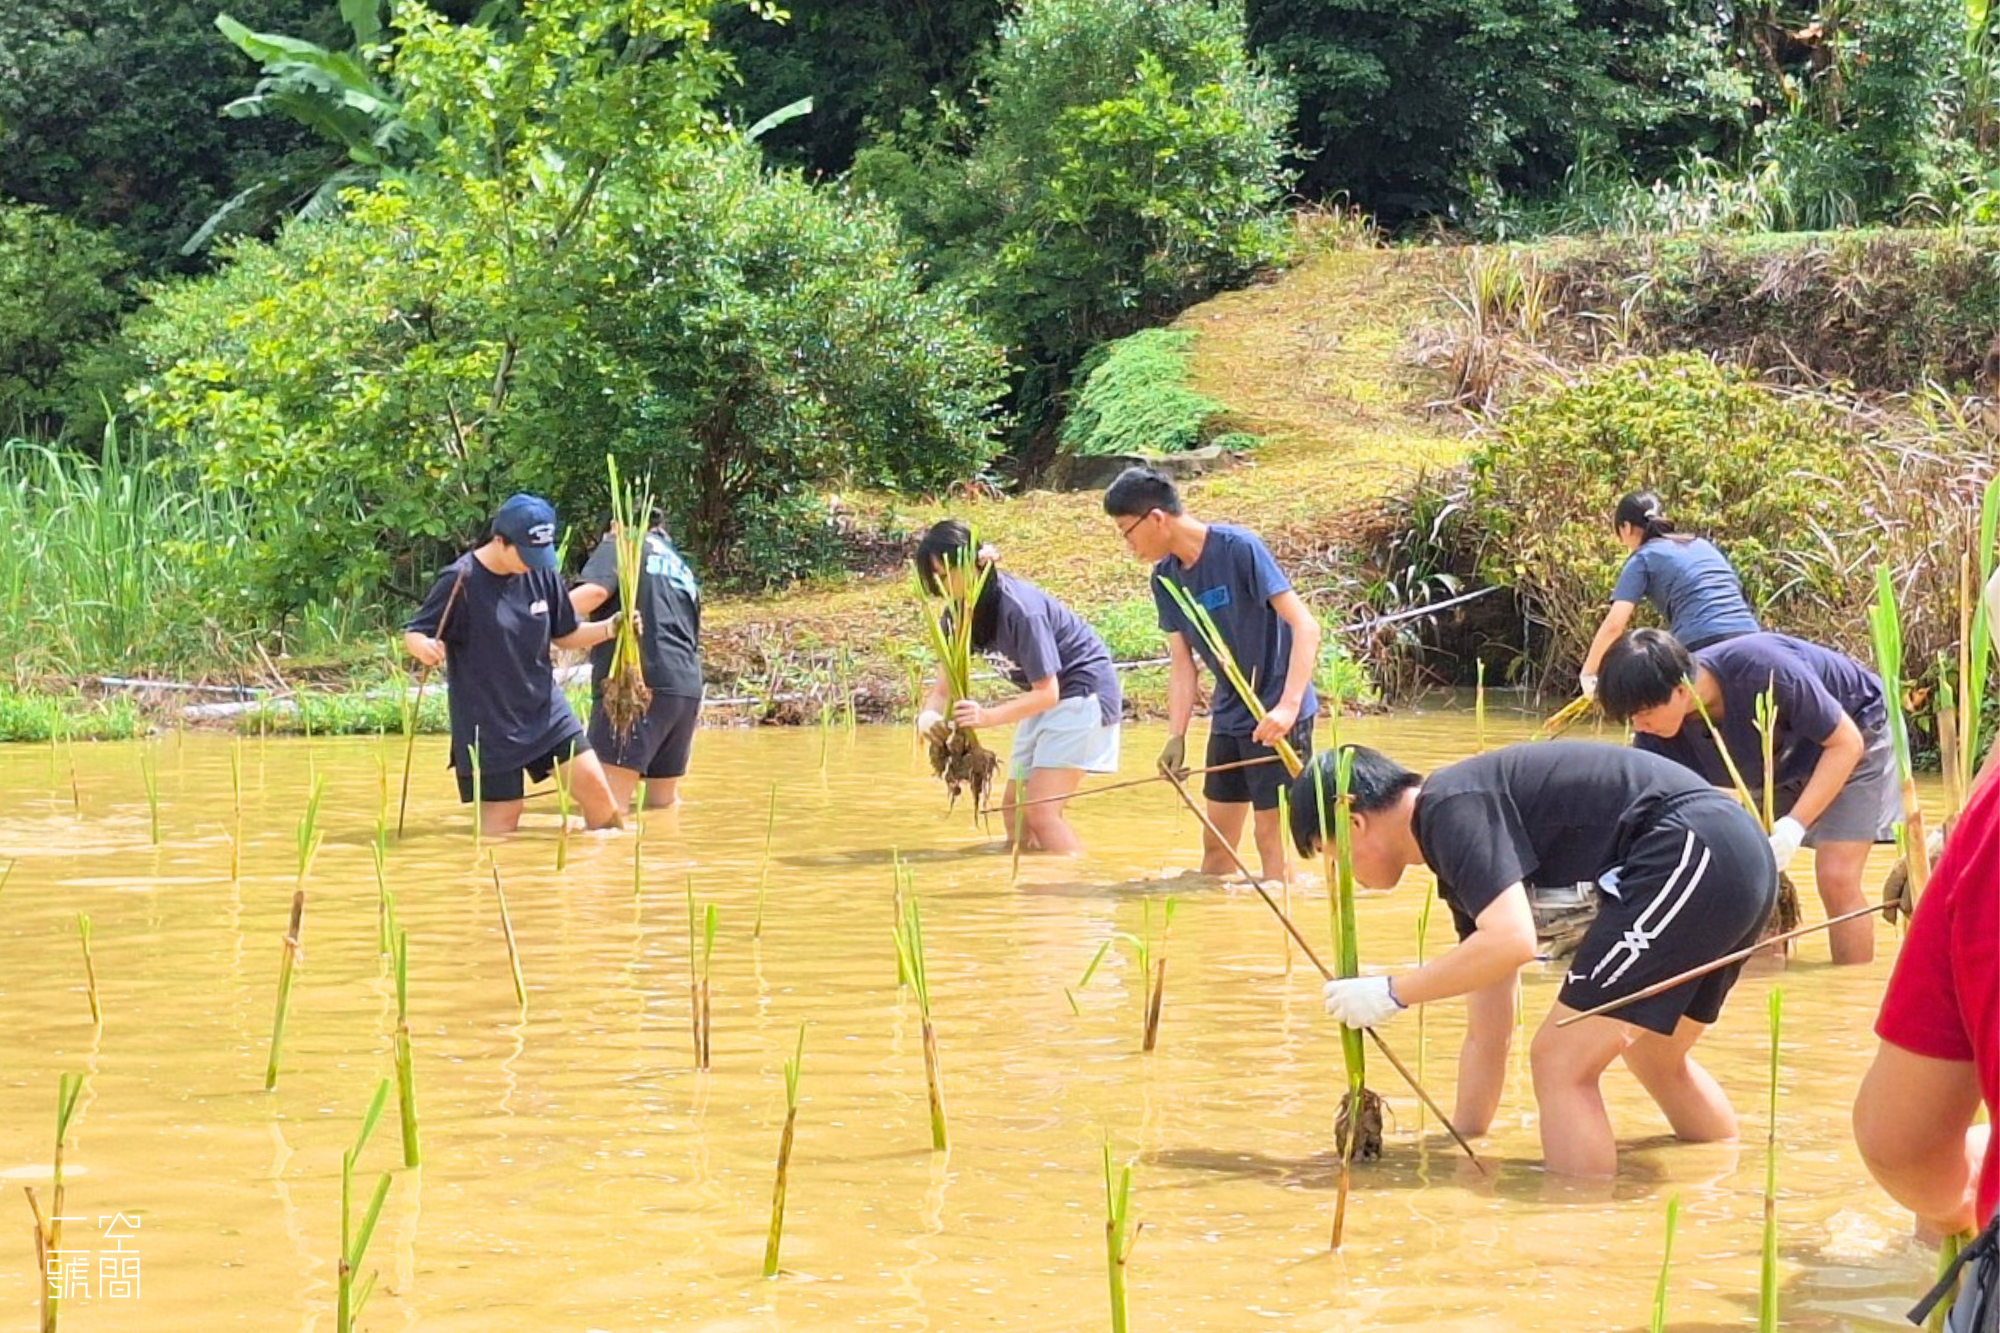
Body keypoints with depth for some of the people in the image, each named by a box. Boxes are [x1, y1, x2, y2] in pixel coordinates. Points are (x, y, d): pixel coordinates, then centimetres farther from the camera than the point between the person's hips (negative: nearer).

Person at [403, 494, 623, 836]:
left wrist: (611, 628, -4)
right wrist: (424, 647, -35)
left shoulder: (541, 574, 2)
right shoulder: (461, 581, -14)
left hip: (546, 709, 5)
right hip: (487, 723, -5)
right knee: (501, 819, -3)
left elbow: (565, 635, 14)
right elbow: (411, 635, -11)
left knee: (593, 785, -2)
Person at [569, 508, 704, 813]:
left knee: (606, 803, -16)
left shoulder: (621, 544, 10)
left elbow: (594, 591, -11)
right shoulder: (683, 570, 31)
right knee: (663, 804, 18)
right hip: (688, 687, 8)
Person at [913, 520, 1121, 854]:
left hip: (1081, 692, -9)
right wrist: (930, 714, -26)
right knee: (1014, 809, 7)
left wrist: (989, 716, -40)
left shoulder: (1019, 608, -30)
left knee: (1040, 811, -17)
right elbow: (945, 682, -3)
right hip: (1044, 698, 9)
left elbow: (1047, 692, -28)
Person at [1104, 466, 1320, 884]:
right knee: (1217, 840, 12)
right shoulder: (1165, 578, 4)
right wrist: (1176, 736, -8)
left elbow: (1305, 626, -21)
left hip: (1277, 717, -7)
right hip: (1228, 716, 7)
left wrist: (1287, 706, -30)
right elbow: (1182, 662, 5)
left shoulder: (1238, 549, -18)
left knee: (1270, 833, -7)